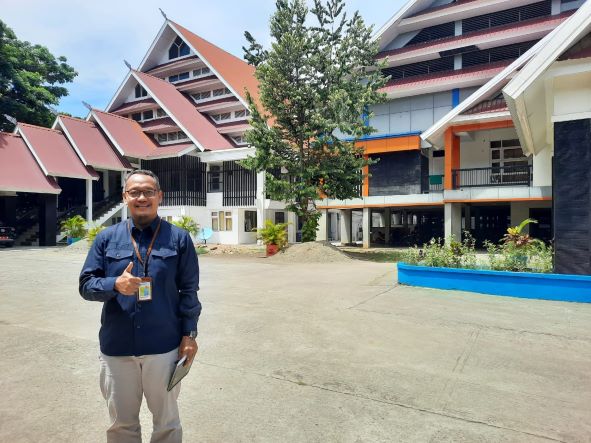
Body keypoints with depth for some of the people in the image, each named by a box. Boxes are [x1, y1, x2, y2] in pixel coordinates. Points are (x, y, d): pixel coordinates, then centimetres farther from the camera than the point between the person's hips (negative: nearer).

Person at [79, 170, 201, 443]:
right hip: (116, 348, 2)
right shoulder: (107, 238, 3)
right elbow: (86, 284, 2)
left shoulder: (179, 238, -2)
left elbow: (189, 291, 0)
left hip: (164, 347, -1)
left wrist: (190, 334, -4)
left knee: (167, 420, 17)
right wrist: (115, 285, -18)